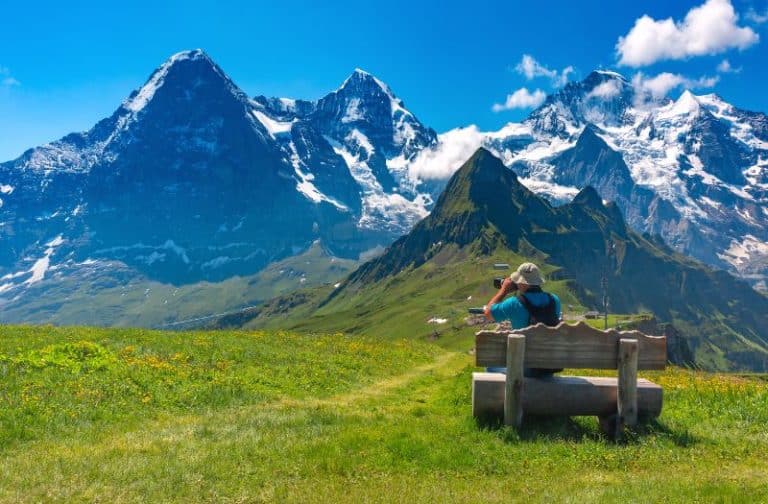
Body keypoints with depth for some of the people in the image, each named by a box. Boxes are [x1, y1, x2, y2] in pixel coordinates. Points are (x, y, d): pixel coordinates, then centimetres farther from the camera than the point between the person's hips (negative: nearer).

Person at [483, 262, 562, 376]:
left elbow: (488, 313, -3)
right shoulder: (554, 300, -3)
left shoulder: (515, 304, -18)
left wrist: (504, 290, 4)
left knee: (491, 367, 21)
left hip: (528, 368, -5)